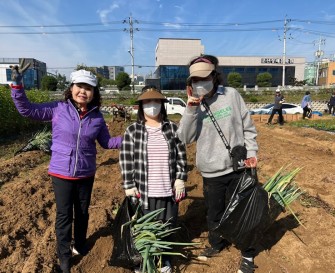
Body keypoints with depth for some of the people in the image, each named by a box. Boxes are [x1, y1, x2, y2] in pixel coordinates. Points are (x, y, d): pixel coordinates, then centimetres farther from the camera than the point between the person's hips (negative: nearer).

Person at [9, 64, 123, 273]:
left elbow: (106, 142, 5)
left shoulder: (97, 117, -4)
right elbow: (27, 109, -8)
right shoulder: (58, 109, -10)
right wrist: (17, 86, -20)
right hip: (61, 173, -2)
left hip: (86, 174, 2)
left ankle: (80, 245, 45)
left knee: (82, 212, 20)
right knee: (64, 215, 8)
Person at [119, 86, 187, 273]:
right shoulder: (132, 131, -1)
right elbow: (126, 160, -2)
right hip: (144, 191, -2)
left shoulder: (173, 128, 4)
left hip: (169, 190, 2)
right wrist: (129, 186, -4)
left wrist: (181, 180, 0)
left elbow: (181, 156, 6)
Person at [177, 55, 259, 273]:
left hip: (238, 167, -1)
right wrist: (191, 110, -21)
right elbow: (184, 138, -13)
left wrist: (251, 152, -5)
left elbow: (248, 127, 2)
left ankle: (248, 254, 34)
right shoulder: (194, 105, -3)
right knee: (214, 213, 19)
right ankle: (216, 243, 47)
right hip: (211, 172, 2)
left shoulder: (232, 95, -5)